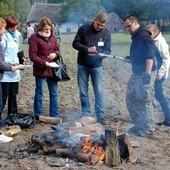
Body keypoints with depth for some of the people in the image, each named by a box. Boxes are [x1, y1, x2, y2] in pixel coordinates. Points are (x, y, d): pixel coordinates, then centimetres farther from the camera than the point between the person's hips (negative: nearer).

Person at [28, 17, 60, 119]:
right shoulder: (34, 38, -9)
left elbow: (57, 50, 16)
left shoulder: (53, 37, 9)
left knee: (54, 93, 11)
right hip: (40, 70, -6)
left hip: (52, 69, 6)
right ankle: (38, 116, 16)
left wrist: (55, 54, -9)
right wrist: (44, 63, -23)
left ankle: (54, 115, 22)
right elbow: (32, 55, -12)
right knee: (39, 93, 4)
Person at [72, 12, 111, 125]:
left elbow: (108, 50, 1)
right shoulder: (83, 29, -4)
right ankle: (86, 114, 18)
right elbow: (75, 43, -4)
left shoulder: (106, 34, -1)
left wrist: (100, 54, -21)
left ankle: (100, 116, 7)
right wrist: (87, 49, -20)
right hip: (83, 66, 0)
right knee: (83, 92, 6)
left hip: (97, 66, 0)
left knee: (99, 92, 0)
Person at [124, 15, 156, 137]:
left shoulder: (144, 35, -13)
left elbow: (150, 55, -21)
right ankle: (139, 125, 24)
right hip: (136, 73, 10)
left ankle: (148, 129, 5)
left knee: (145, 101, -6)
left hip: (145, 73, -10)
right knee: (131, 99, 13)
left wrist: (147, 73, -26)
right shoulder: (135, 36, 17)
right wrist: (131, 58, 17)